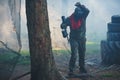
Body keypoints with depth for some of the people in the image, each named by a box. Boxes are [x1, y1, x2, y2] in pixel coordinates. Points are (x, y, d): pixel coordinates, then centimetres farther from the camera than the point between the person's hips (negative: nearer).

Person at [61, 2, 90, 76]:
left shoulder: (83, 16, -6)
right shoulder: (70, 19, -12)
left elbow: (87, 11, -24)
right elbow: (63, 24, -8)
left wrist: (80, 6, -31)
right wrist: (64, 30, -27)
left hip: (82, 39, 3)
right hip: (74, 39, -3)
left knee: (82, 55, 14)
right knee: (74, 54, -15)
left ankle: (82, 68, 29)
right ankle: (71, 70, -11)